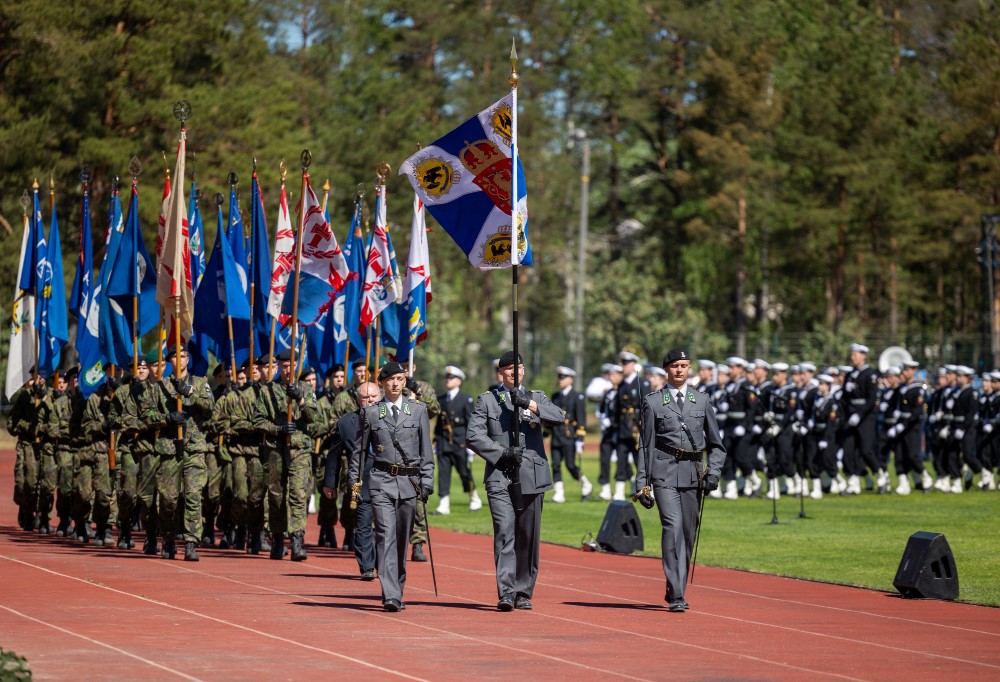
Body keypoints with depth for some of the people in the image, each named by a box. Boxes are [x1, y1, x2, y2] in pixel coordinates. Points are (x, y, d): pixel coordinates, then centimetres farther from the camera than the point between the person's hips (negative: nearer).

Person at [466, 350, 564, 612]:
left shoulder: (536, 398, 14)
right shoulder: (487, 400, 10)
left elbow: (558, 418, -5)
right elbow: (473, 436, 1)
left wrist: (530, 404, -18)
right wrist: (502, 453, -10)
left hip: (531, 478, 2)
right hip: (500, 477, -2)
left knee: (528, 538, 6)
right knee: (504, 533, -15)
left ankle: (523, 593, 15)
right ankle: (506, 593, -20)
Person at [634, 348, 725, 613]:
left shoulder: (701, 401, 12)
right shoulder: (653, 402, 4)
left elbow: (716, 443, 16)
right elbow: (645, 446, 5)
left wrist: (714, 471, -1)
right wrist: (642, 483, 1)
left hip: (692, 473, 4)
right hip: (664, 472, -4)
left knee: (688, 533, 7)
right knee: (672, 527, -17)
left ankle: (676, 590, 22)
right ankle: (676, 596, -19)